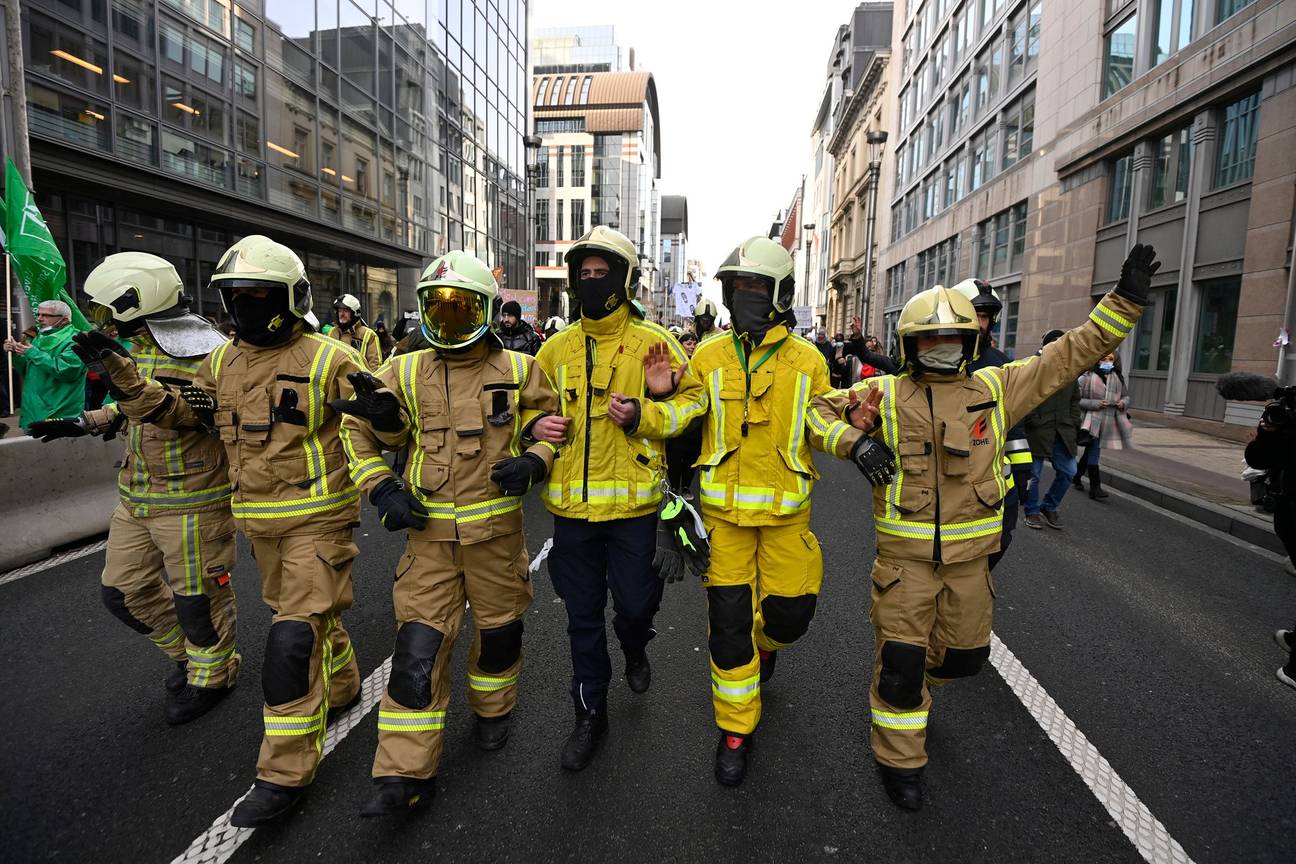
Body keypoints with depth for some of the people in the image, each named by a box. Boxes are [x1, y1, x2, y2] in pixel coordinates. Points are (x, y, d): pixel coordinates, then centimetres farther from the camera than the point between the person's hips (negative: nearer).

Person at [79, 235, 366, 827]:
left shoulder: (329, 360, -12)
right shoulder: (221, 364, 8)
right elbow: (177, 412, 17)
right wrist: (121, 373, 6)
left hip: (317, 518, -7)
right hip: (259, 521, 7)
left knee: (294, 634, -8)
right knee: (311, 613, 22)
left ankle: (285, 774, 3)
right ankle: (340, 689, 47)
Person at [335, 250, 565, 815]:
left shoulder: (518, 371, -2)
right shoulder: (405, 373, 2)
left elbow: (549, 429, 7)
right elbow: (359, 433, 10)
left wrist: (532, 462, -14)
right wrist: (381, 490, -3)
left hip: (496, 529, 0)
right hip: (429, 533, 1)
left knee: (498, 629, 16)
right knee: (418, 646, -1)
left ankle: (493, 711, 45)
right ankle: (404, 773, 12)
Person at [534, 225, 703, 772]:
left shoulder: (653, 343, -2)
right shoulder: (556, 348, 7)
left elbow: (690, 400, -1)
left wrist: (641, 416, -17)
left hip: (632, 502, -2)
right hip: (572, 503, 3)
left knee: (635, 604, 7)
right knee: (583, 617, 12)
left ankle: (635, 651, 45)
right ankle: (590, 715, 31)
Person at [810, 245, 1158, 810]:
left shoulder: (996, 389, 2)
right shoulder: (885, 395, -4)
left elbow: (1072, 354, 6)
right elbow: (819, 407, 1)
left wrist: (1124, 300, 0)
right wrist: (853, 441, -17)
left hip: (970, 556, 4)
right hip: (905, 556, -3)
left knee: (964, 655, 19)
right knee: (901, 660, 1)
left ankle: (918, 689, 52)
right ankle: (899, 757, 24)